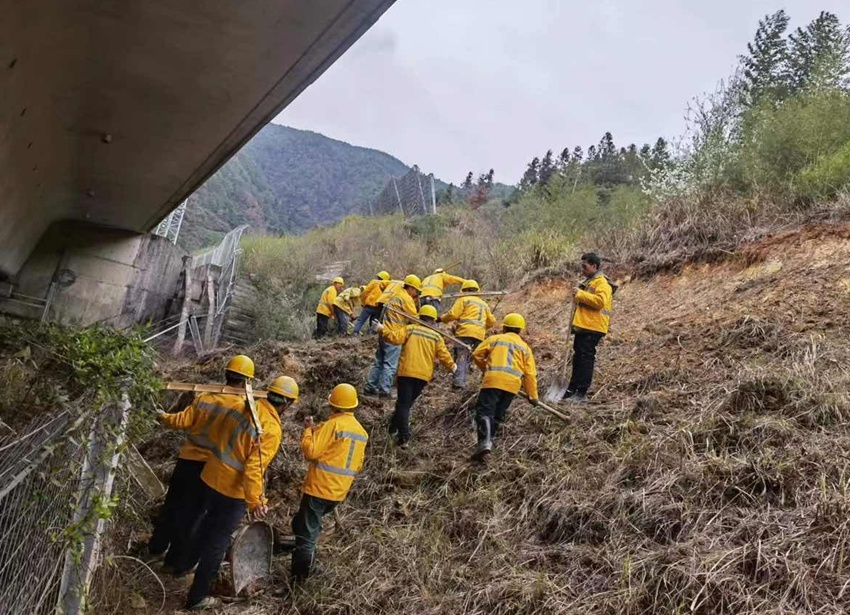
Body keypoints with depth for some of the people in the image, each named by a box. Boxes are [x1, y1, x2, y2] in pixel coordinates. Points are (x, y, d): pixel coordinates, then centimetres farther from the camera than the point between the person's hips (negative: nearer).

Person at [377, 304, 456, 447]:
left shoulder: (410, 329, 1)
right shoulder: (437, 337, 7)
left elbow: (395, 338, -12)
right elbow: (444, 356, 5)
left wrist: (383, 329, 3)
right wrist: (452, 366, 22)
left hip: (406, 372, -2)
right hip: (424, 375, 2)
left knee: (403, 404, -1)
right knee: (408, 402, 19)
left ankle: (403, 437, -9)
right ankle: (396, 425, 28)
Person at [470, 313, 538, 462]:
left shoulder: (494, 339, 17)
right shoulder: (525, 347, 22)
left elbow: (476, 355, 12)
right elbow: (530, 374, 17)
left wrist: (486, 368, 29)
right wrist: (533, 396, 23)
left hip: (493, 379, -3)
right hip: (513, 383, 3)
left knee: (485, 411, -7)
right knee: (499, 414, 17)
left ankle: (484, 443, -26)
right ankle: (488, 441, 16)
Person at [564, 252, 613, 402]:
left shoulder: (602, 283, -9)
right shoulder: (588, 282, 22)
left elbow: (599, 301, -25)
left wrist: (580, 294, -21)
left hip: (592, 328, -10)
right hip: (582, 327, 10)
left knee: (585, 359, -8)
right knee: (578, 359, 12)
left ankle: (581, 393, -5)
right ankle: (572, 390, 18)